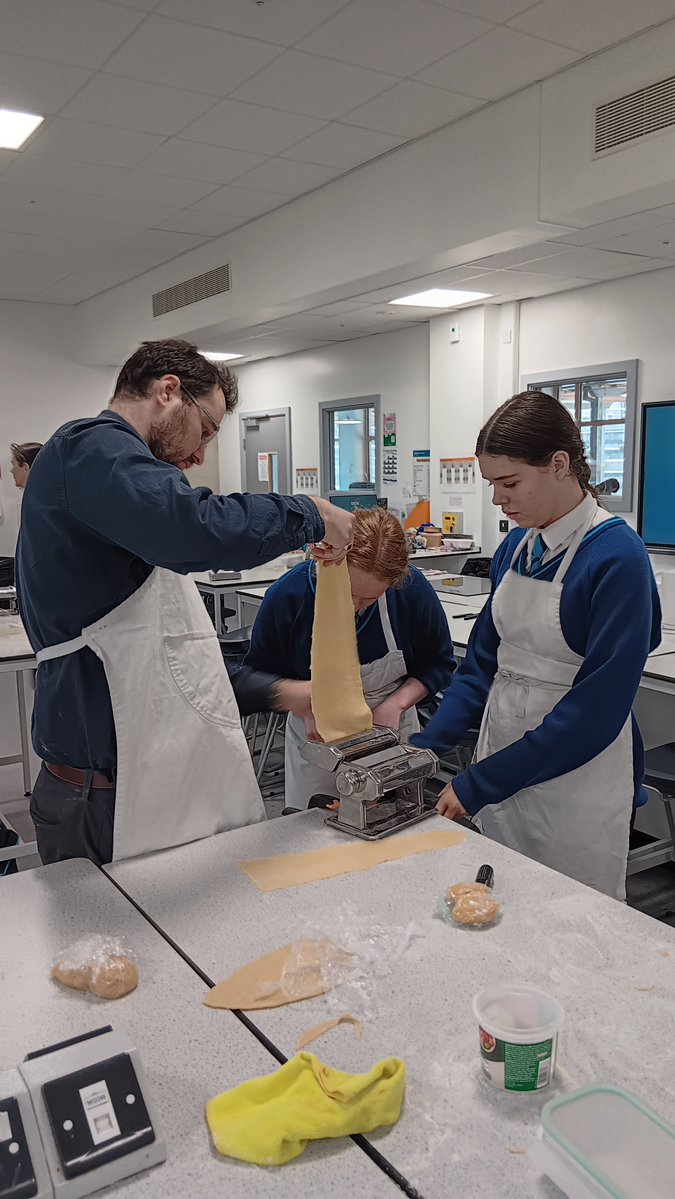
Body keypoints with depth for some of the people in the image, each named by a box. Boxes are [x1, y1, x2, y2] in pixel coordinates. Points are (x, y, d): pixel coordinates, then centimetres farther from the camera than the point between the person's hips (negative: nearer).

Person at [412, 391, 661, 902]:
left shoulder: (617, 558, -19)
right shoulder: (516, 546, 2)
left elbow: (597, 706, -21)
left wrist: (478, 784, -19)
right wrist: (426, 746, -5)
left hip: (575, 777, -6)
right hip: (500, 759, 6)